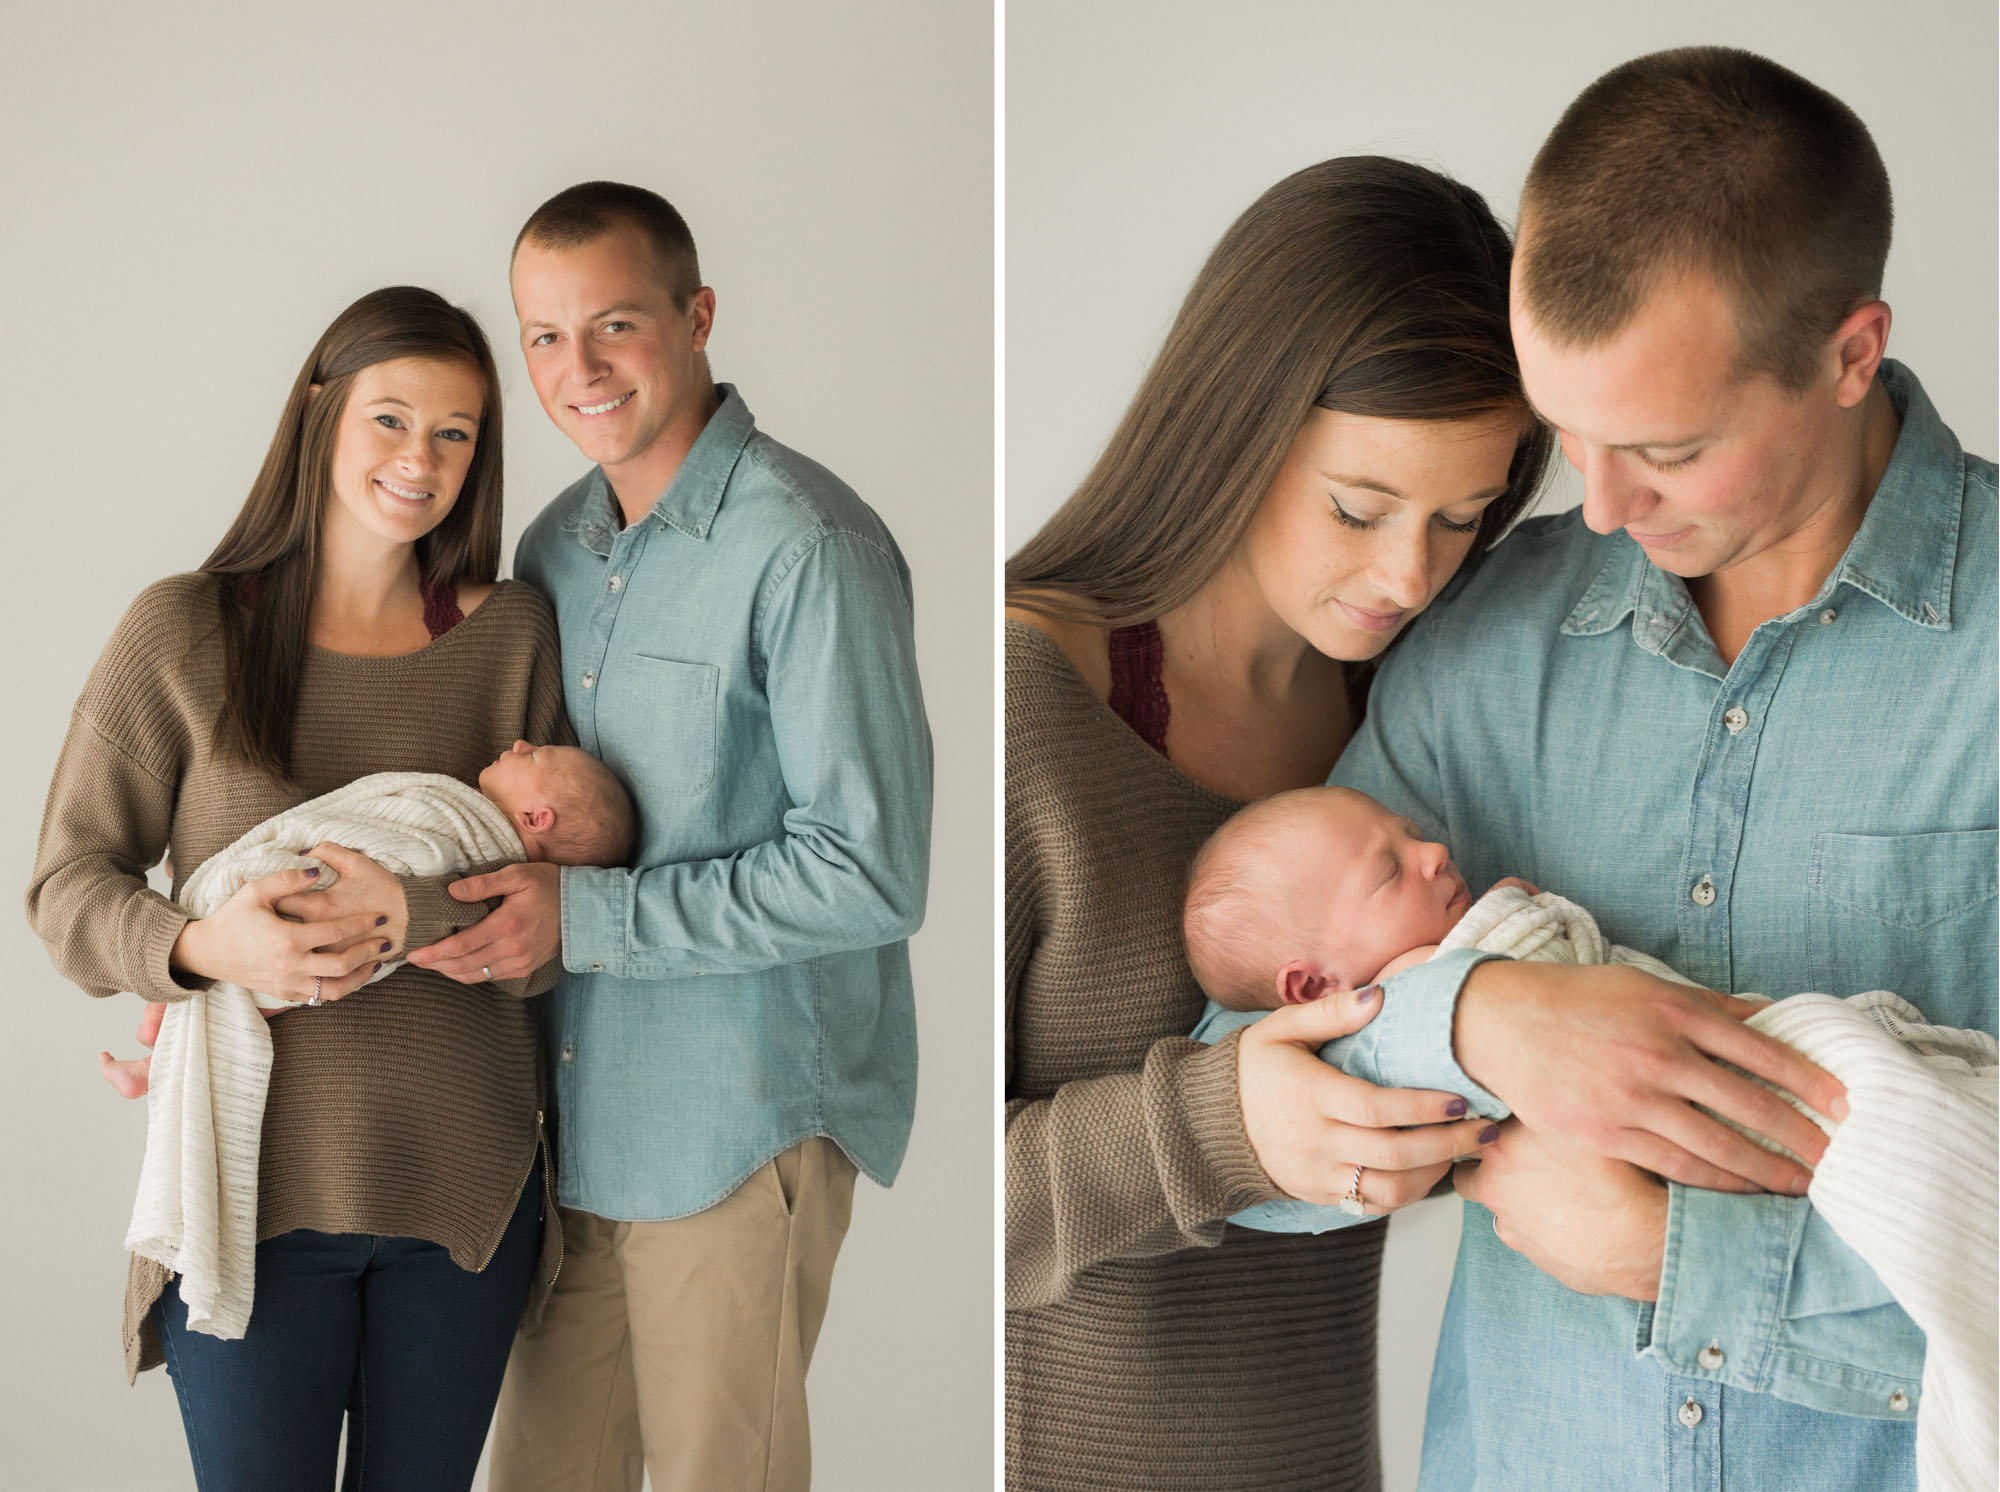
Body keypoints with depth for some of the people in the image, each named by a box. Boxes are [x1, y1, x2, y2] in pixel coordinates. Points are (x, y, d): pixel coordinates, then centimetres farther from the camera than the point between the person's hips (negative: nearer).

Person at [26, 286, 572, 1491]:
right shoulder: (185, 634, -3)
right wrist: (202, 947, -21)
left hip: (463, 1185, 2)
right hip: (255, 1182, -2)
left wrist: (415, 913, -18)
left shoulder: (512, 635, 3)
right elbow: (69, 885, -2)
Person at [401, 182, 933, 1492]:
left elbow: (871, 875, -20)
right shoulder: (555, 545, 9)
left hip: (743, 1125, -7)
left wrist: (584, 918, -21)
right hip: (574, 1114, 7)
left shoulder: (806, 549, -17)